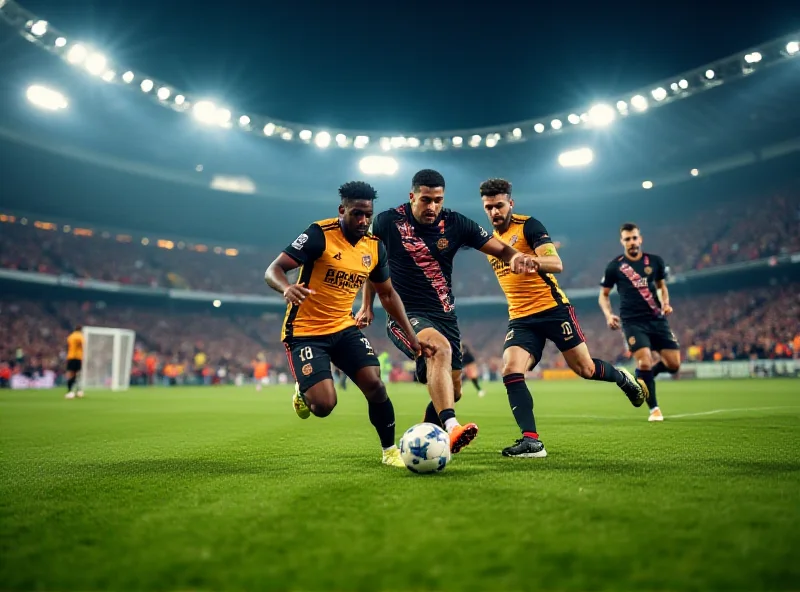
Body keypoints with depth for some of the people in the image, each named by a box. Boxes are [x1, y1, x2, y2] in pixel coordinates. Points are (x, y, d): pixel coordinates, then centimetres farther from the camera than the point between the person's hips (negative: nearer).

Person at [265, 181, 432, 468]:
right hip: (305, 332, -5)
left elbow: (388, 294, 13)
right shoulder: (320, 234, -16)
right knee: (324, 405, -17)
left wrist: (411, 336, 8)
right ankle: (303, 391, 21)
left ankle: (390, 451, 11)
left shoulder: (374, 247, 2)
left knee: (374, 383, -12)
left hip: (344, 328, 5)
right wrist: (286, 288, -43)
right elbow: (273, 270, -19)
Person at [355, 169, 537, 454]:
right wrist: (367, 305, 8)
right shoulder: (387, 222, -7)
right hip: (405, 315, -4)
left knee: (452, 391, 9)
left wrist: (515, 257, -26)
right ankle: (450, 427, -45)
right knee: (440, 347, -36)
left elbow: (501, 250, -2)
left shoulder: (455, 224, -2)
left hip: (445, 316, 5)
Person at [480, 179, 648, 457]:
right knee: (510, 371, -17)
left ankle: (622, 377, 36)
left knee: (584, 368, 3)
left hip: (553, 309, -5)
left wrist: (530, 259, -39)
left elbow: (557, 264, -21)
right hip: (520, 319, 5)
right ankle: (531, 441, -14)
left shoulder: (529, 225, -7)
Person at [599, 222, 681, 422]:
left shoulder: (655, 261, 6)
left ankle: (644, 377, 29)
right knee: (645, 361, -18)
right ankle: (654, 408, 2)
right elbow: (604, 295, 8)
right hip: (633, 322, -3)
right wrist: (609, 315, -9)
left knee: (674, 364, -2)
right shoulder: (614, 266, -1)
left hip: (657, 320, 3)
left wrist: (666, 303, 1)